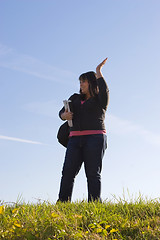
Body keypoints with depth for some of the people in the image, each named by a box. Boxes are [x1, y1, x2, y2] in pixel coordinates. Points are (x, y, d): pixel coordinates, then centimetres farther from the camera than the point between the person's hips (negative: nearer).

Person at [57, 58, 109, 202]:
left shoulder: (100, 100, 7)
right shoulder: (75, 98, 23)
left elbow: (104, 90, -15)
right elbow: (62, 112, 19)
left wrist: (98, 71, -5)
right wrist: (64, 115, -5)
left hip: (95, 138, -4)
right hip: (76, 140, 4)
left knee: (93, 174, -9)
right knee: (68, 172, -8)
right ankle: (62, 203, -11)